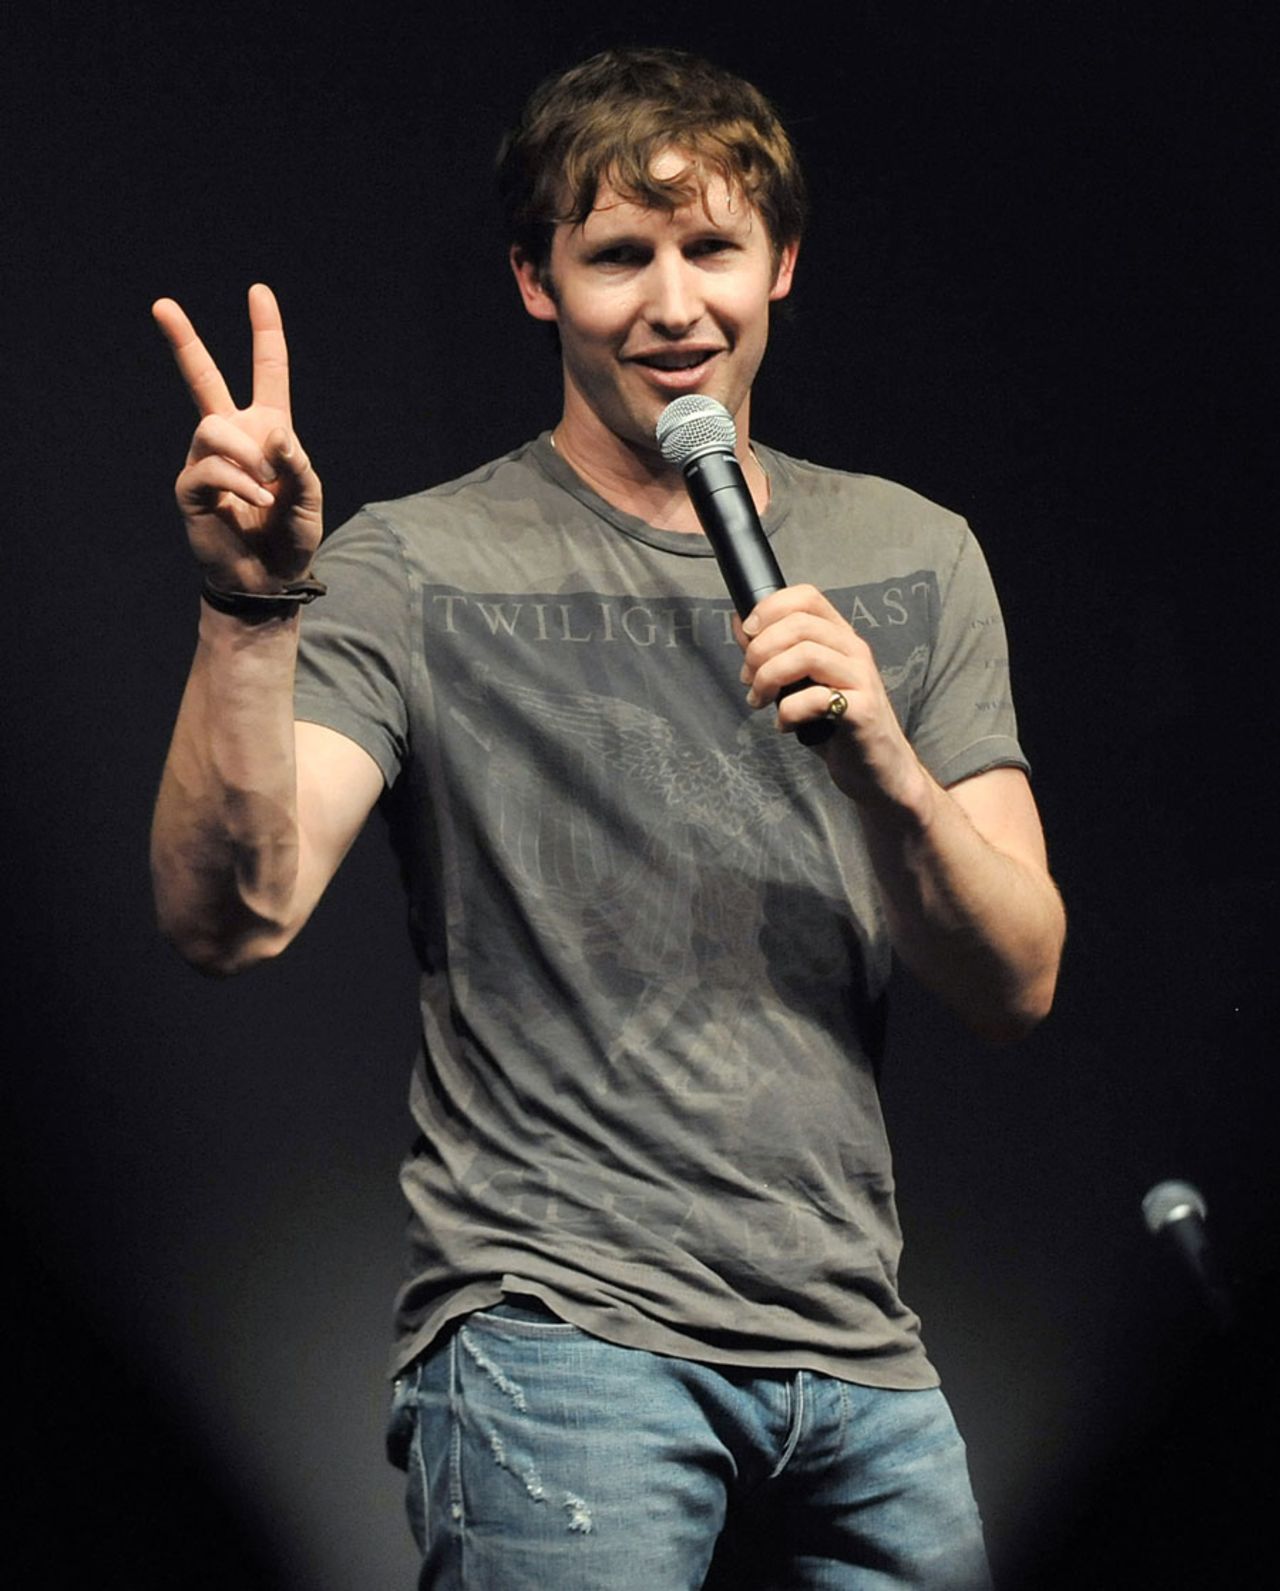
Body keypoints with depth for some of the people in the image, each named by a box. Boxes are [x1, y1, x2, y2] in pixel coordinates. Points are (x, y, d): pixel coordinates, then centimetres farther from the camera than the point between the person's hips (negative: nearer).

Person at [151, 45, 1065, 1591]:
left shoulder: (912, 558, 11)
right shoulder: (416, 570, -1)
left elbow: (1017, 983, 5)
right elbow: (231, 914, -14)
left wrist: (887, 768, -13)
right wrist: (252, 607, -27)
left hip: (860, 1349, 5)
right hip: (560, 1331, -4)